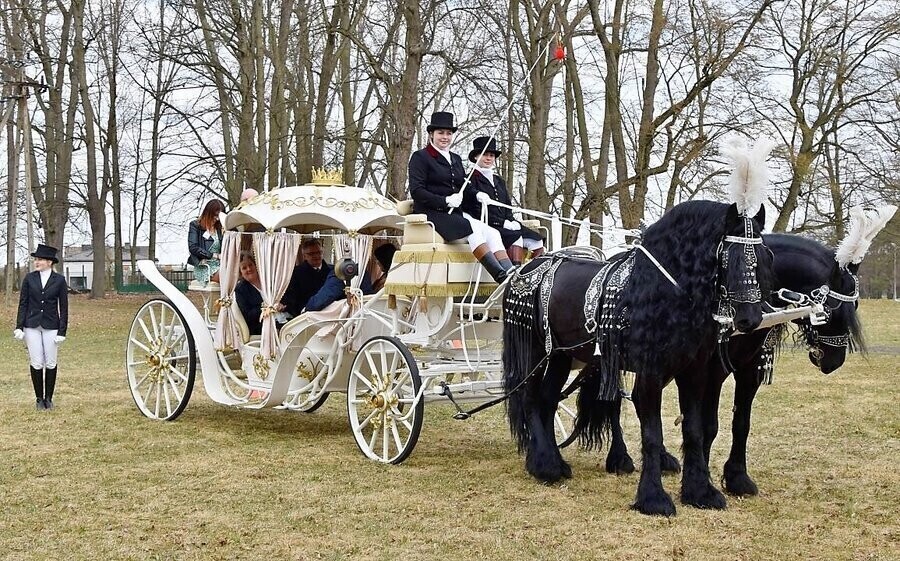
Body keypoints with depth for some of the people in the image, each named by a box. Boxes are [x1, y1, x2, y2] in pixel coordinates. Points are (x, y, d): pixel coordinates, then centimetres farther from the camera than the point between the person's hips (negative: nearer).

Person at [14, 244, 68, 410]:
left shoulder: (59, 280, -1)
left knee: (50, 363, 3)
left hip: (51, 326, -1)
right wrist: (19, 327, -3)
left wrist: (62, 332, -4)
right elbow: (23, 303, 4)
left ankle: (48, 398, 15)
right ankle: (39, 398, 12)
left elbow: (63, 307, 0)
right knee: (36, 363, 0)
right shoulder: (29, 278, 2)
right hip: (32, 326, 1)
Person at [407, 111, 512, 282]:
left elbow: (464, 187, 20)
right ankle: (501, 276, -41)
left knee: (492, 233, -18)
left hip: (455, 213, 7)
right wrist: (445, 201, -18)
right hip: (431, 213, -7)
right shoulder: (420, 157, 2)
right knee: (473, 228, -31)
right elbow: (416, 191, -9)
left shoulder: (456, 159, 25)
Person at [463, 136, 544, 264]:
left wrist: (512, 221, -1)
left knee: (537, 241, -13)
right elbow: (476, 212, -10)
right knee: (515, 236, -32)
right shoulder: (472, 179, -1)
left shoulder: (499, 180, 24)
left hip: (506, 225, 7)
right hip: (486, 227, -7)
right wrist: (503, 223, -16)